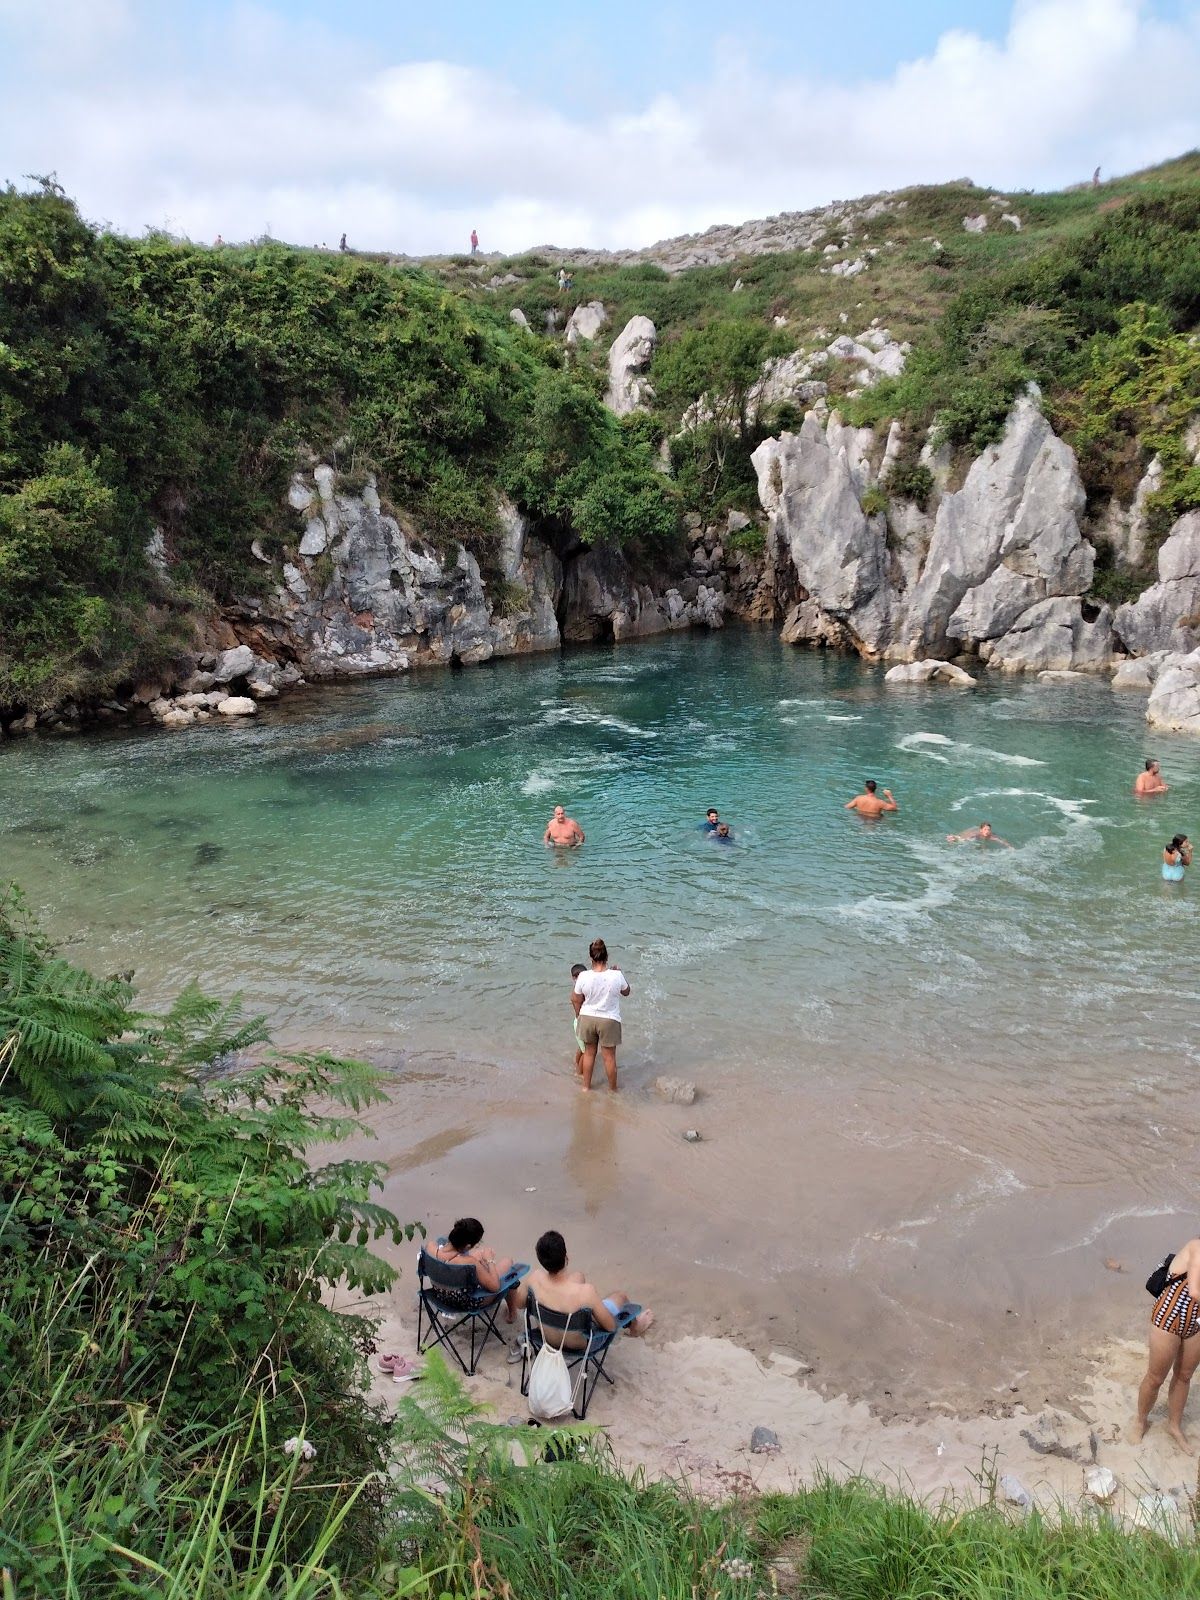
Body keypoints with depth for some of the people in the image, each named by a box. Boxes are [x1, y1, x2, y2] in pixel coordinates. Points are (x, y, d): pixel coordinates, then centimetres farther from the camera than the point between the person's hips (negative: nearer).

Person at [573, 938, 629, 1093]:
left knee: (589, 1053, 21)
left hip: (587, 1018, 2)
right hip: (609, 1020, -2)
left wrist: (579, 1016, 16)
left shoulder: (583, 976, -16)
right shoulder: (616, 976, -20)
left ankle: (586, 1086, 33)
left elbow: (577, 1000, -3)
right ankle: (613, 1090, 28)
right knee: (609, 1057, 13)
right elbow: (626, 991, 2)